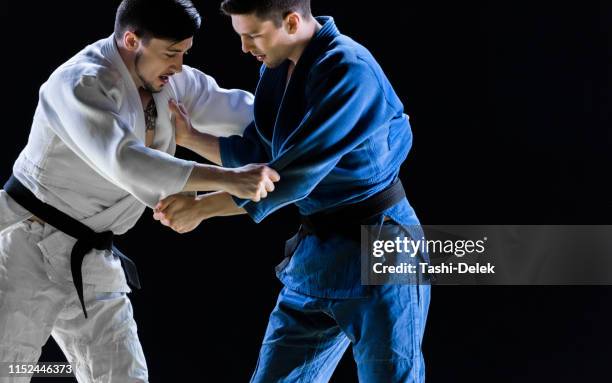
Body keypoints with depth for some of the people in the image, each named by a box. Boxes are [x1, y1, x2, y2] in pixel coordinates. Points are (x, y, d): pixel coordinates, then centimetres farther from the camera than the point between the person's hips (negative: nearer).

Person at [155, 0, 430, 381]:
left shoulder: (350, 71, -21)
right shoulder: (277, 68, 6)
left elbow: (295, 175, -24)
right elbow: (256, 155, 18)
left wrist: (201, 207, -16)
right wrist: (188, 136, 7)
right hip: (315, 253, 8)